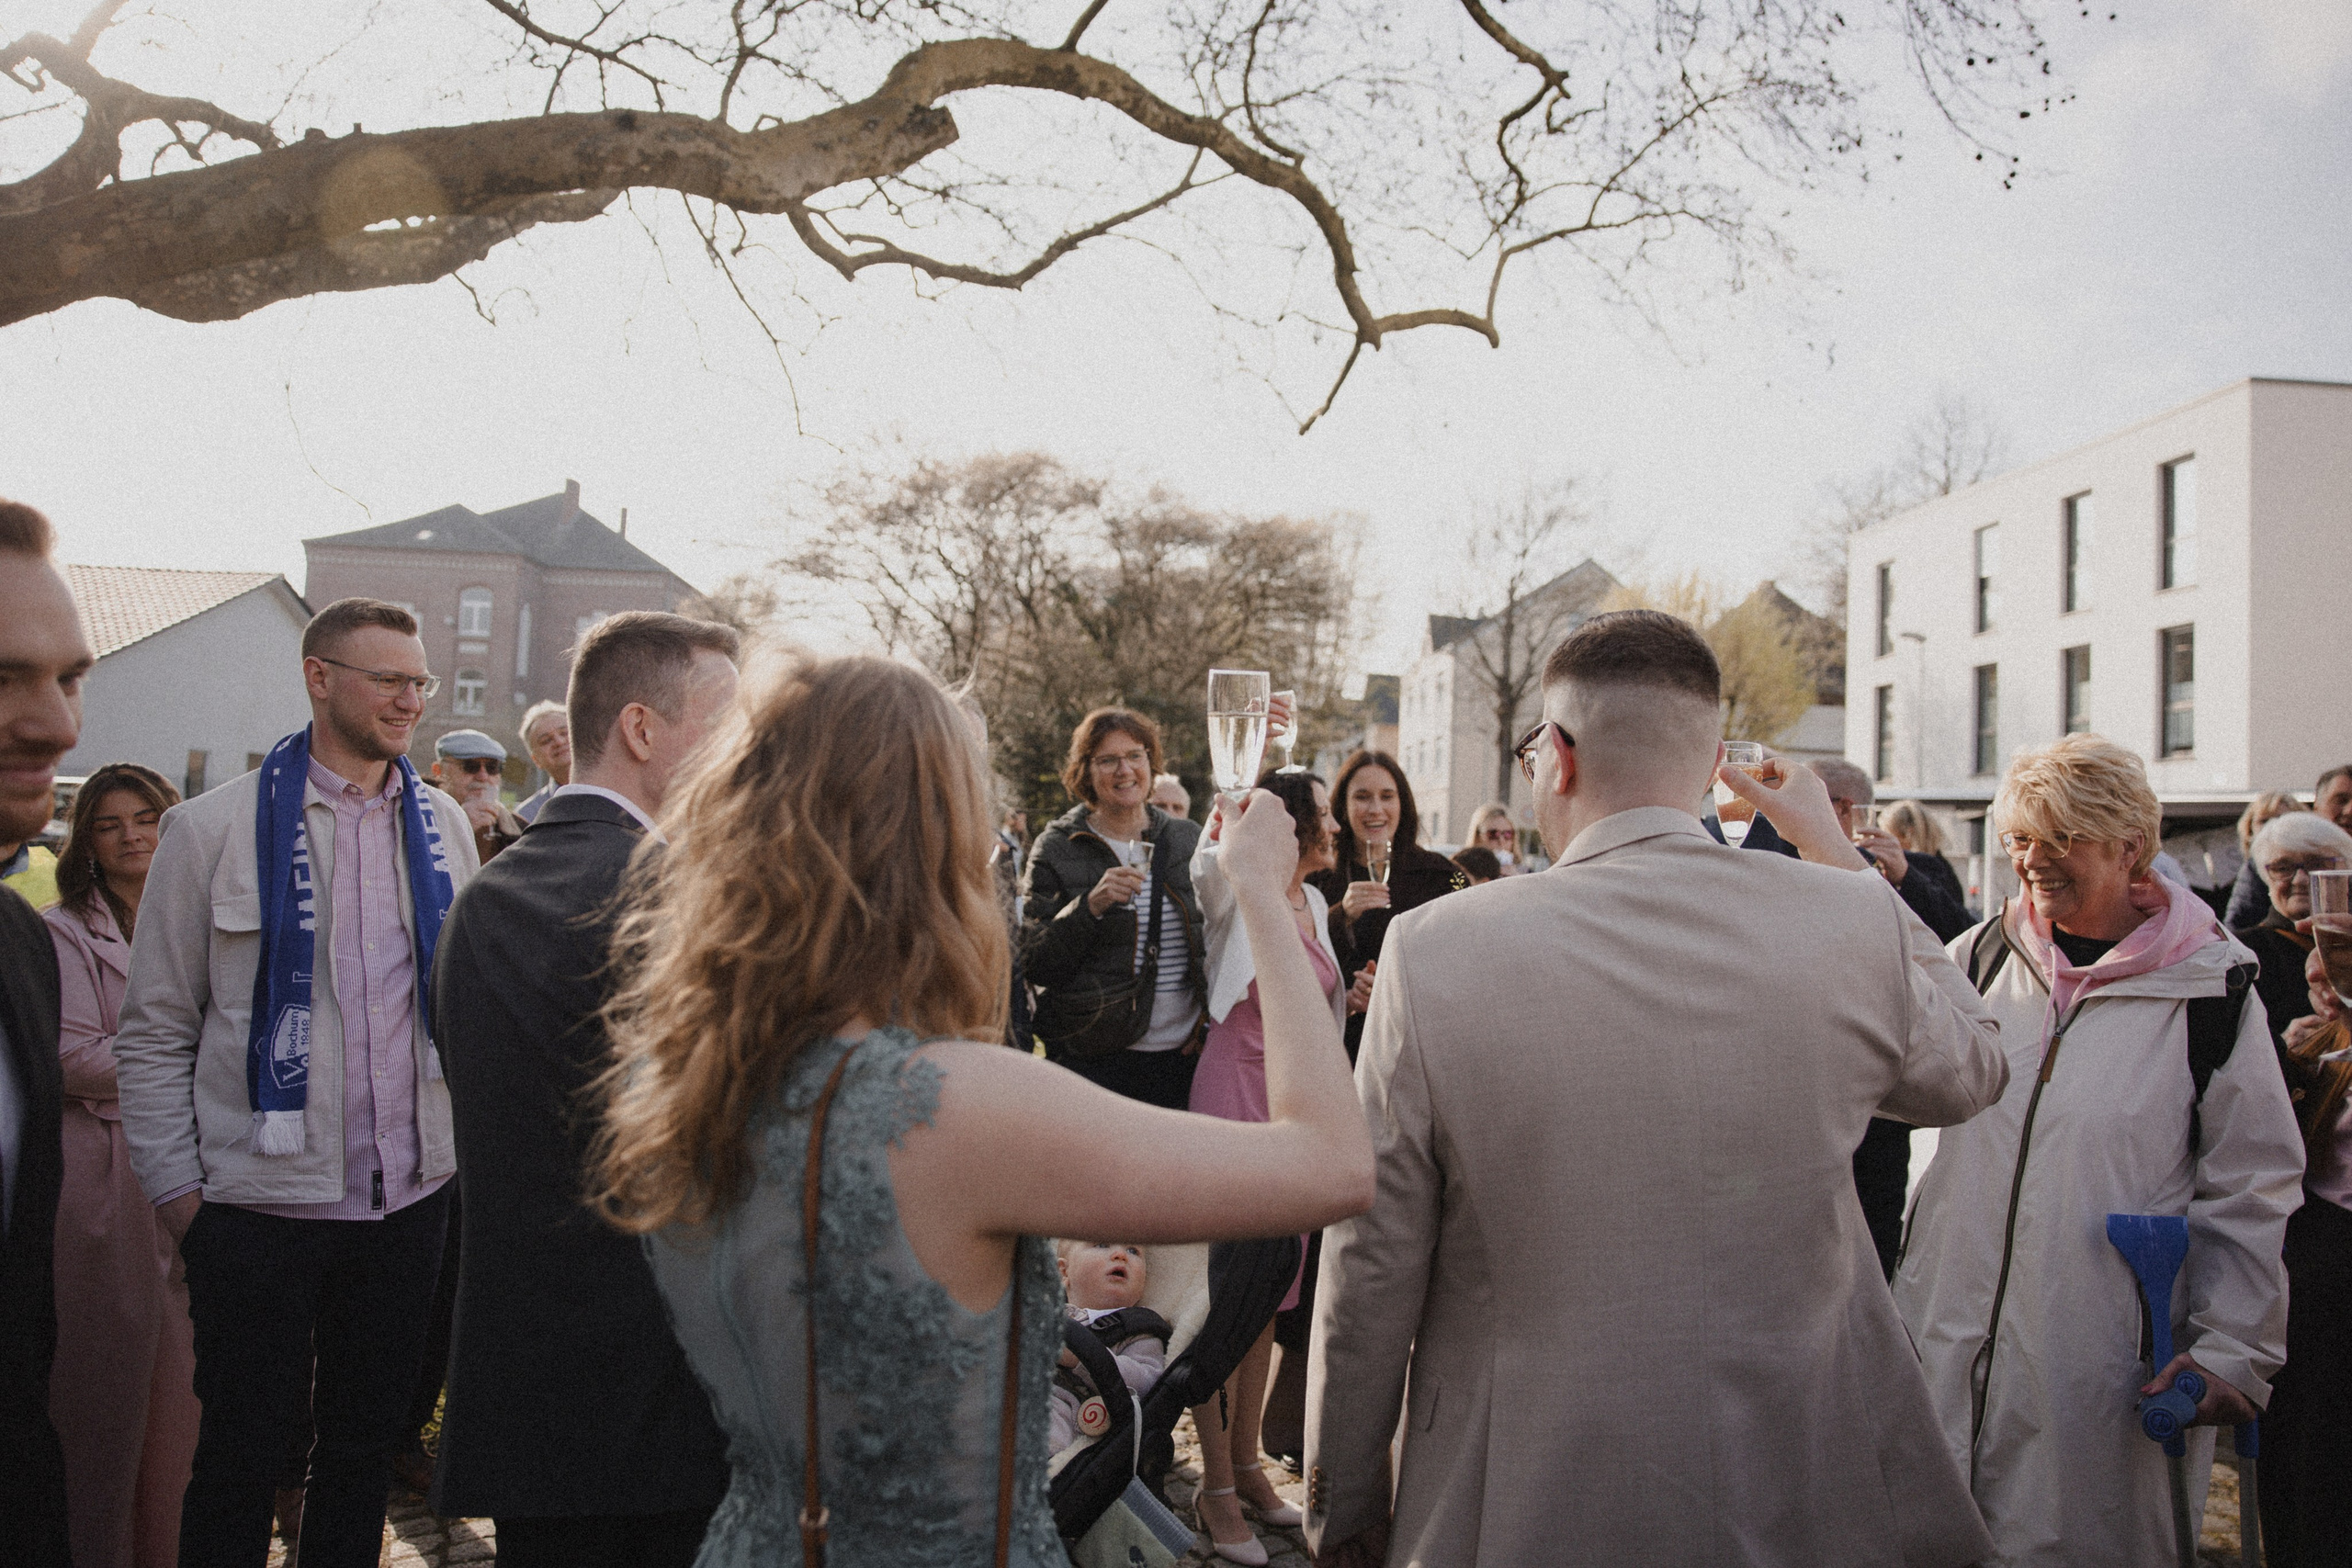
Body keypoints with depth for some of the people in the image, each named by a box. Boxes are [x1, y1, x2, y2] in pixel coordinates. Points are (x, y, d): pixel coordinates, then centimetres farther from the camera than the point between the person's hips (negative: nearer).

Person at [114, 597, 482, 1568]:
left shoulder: (445, 825, 5)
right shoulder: (212, 830, -4)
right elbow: (154, 1034, -2)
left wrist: (470, 1146, 6)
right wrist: (176, 1194, -5)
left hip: (410, 1197, 3)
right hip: (260, 1200, -3)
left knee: (367, 1440, 16)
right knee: (242, 1448, 10)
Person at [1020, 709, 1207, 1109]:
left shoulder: (1186, 839, 8)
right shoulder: (1057, 848, -2)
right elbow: (1034, 967, -7)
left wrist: (1209, 1017, 5)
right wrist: (1089, 907, -20)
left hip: (1180, 1056, 3)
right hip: (1095, 1060, -3)